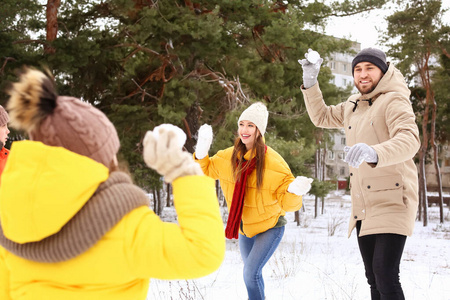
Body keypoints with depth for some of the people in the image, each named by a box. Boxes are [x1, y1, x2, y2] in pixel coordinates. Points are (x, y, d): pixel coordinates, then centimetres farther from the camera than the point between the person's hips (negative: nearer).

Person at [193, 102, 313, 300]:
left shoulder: (274, 163, -22)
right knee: (252, 273, 20)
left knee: (251, 272, -20)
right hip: (245, 227, 6)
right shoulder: (228, 157, -7)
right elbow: (207, 170, 9)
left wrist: (293, 191, -43)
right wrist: (201, 152, -11)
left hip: (270, 226, -6)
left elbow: (287, 203, -20)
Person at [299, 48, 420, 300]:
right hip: (363, 207, 8)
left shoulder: (394, 102, -11)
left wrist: (374, 153, -46)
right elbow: (321, 116, 30)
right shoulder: (352, 106, 15)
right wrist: (310, 81, 16)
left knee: (385, 275, -19)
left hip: (392, 201, -8)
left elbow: (409, 140, -27)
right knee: (373, 277, 12)